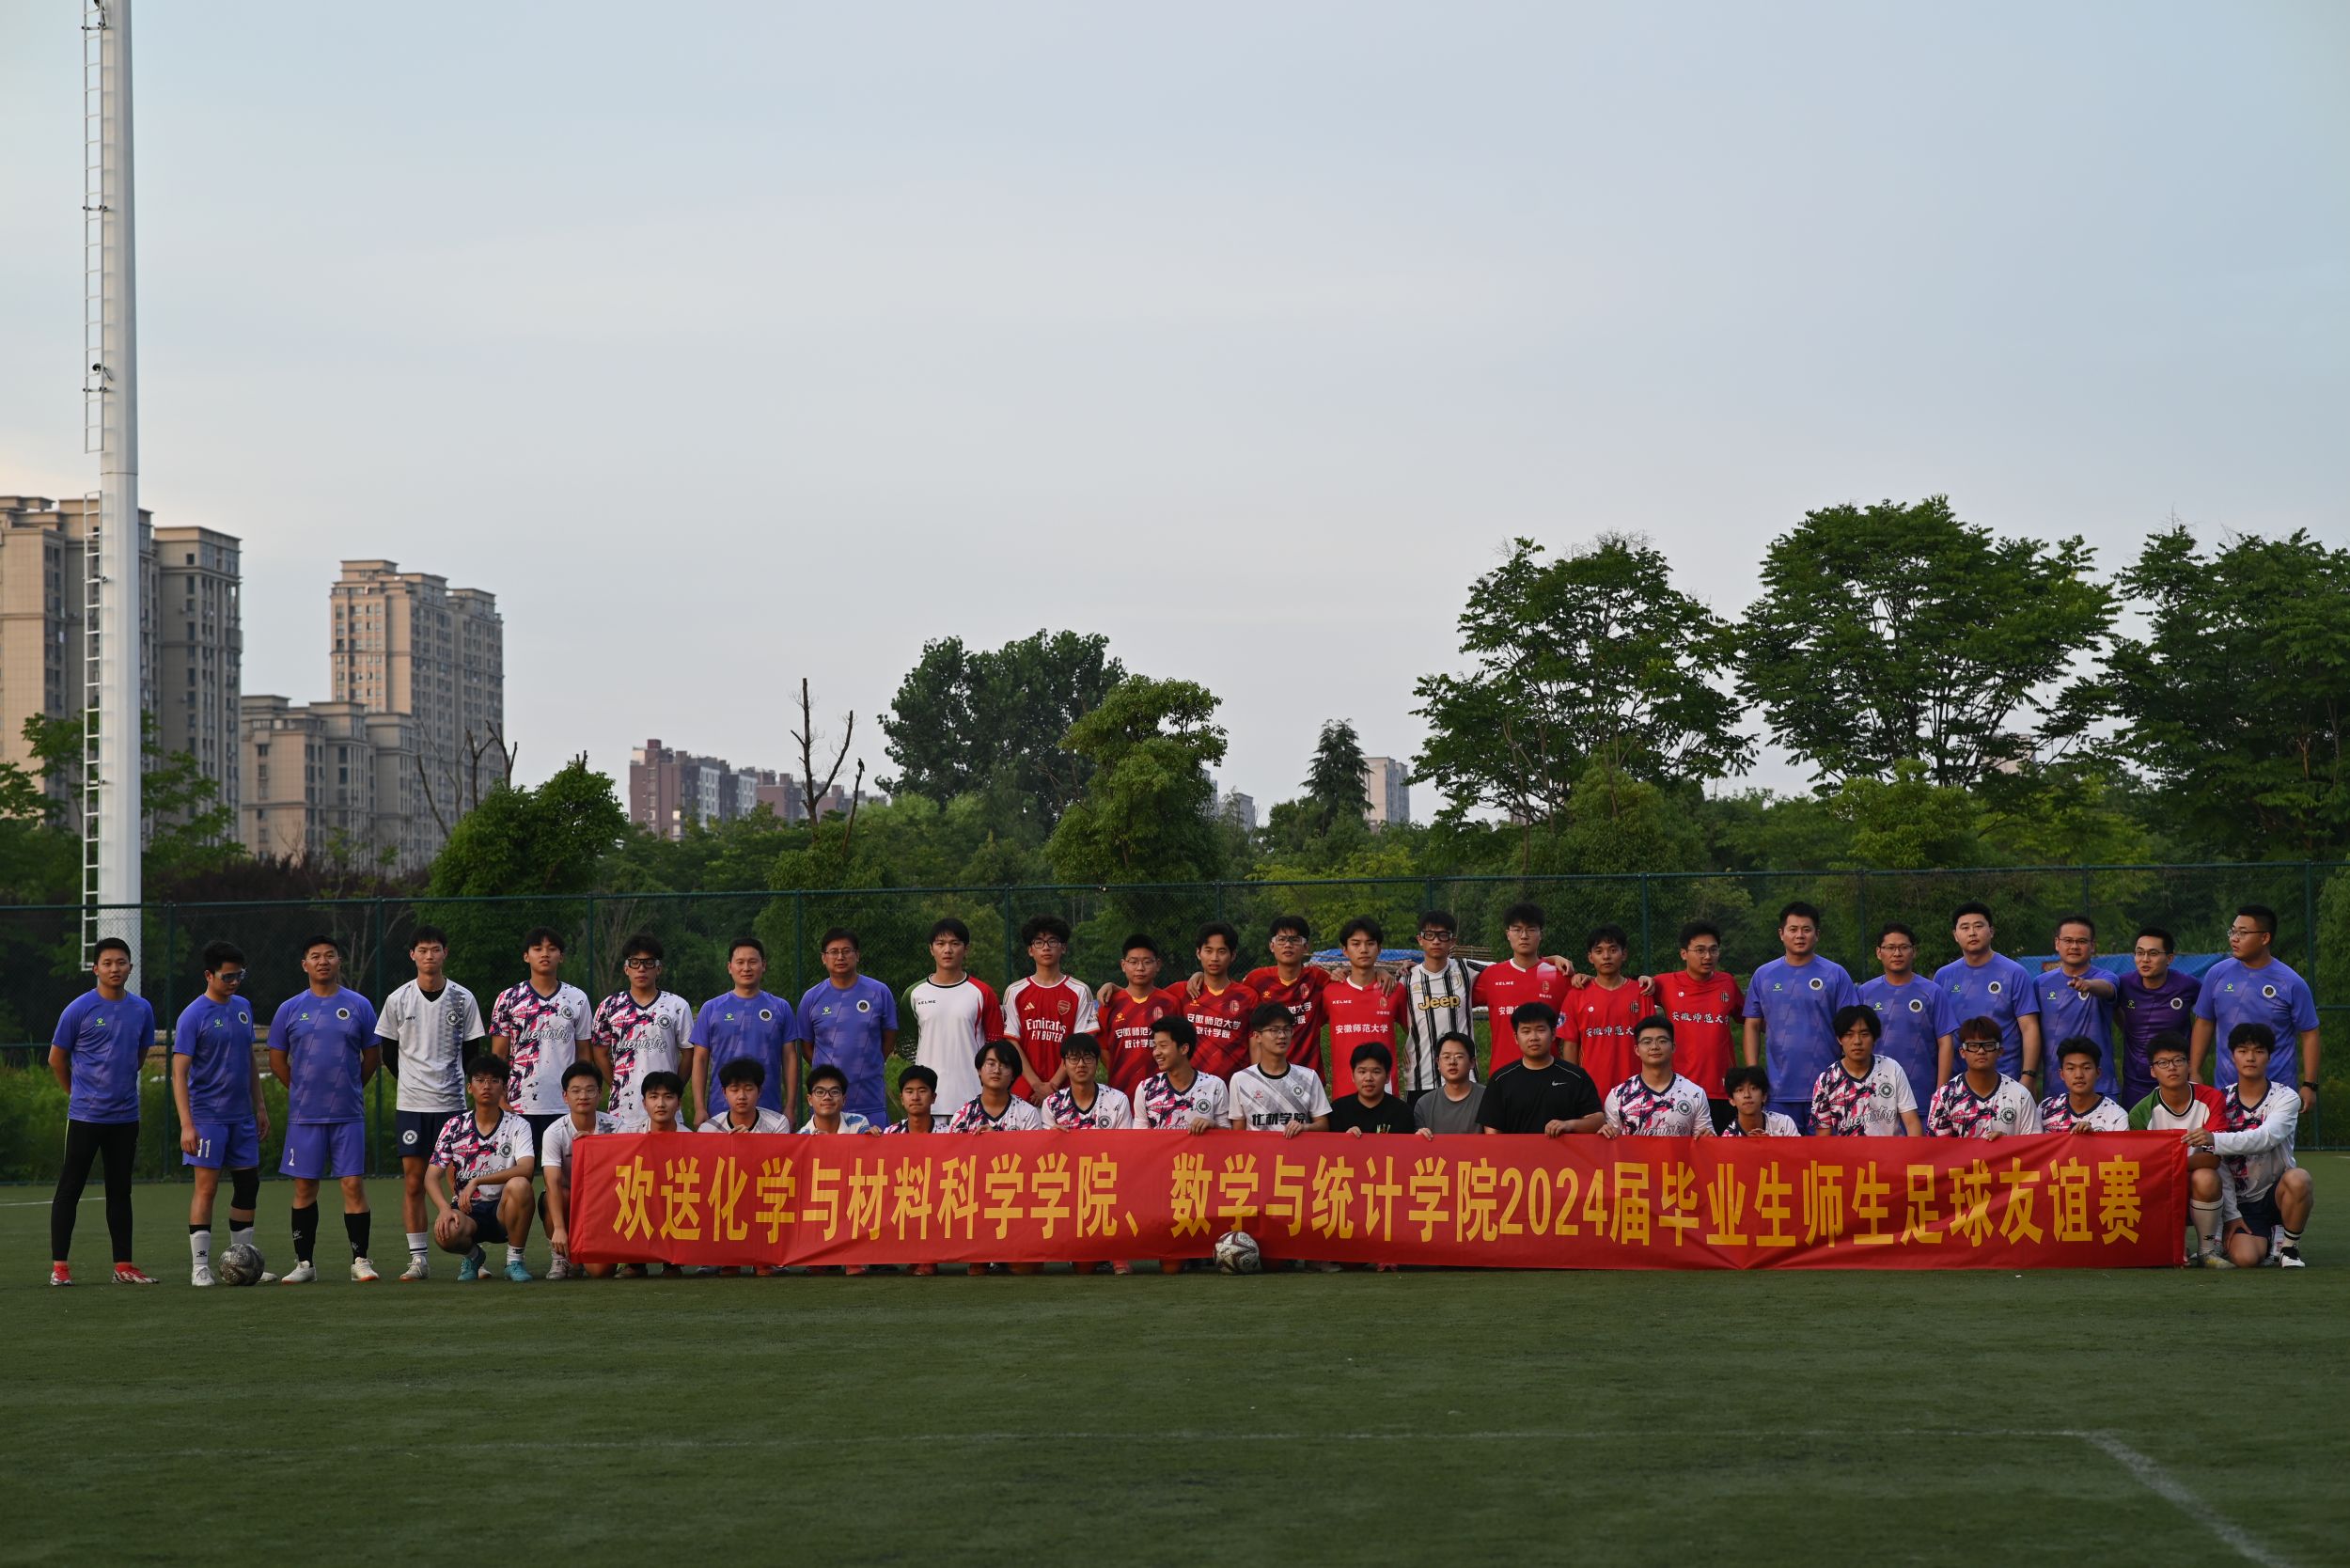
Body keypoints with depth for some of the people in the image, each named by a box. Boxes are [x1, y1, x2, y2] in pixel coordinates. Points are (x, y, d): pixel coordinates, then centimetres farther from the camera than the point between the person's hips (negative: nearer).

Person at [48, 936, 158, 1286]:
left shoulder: (142, 1010, 5)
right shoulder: (79, 1009, -7)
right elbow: (56, 1059, 2)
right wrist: (79, 1092, 10)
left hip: (125, 1116, 4)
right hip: (85, 1115, -4)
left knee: (120, 1192, 9)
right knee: (69, 1190, -2)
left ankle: (123, 1266, 14)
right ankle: (59, 1266, 2)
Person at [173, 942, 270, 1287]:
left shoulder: (243, 1008, 10)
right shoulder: (193, 1016, -10)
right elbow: (179, 1073, -13)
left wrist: (260, 1107, 16)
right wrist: (186, 1125, -19)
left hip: (242, 1116, 7)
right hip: (207, 1115, -7)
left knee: (248, 1184, 8)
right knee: (206, 1185, -7)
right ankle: (200, 1267, -2)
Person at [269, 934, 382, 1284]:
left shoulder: (358, 1006, 4)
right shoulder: (289, 1009, 5)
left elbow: (373, 1056, 11)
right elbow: (277, 1059, 12)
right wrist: (302, 1092, 12)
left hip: (348, 1114, -1)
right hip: (304, 1116, 1)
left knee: (353, 1184, -5)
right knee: (304, 1188, 4)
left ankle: (360, 1260, 1)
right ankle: (304, 1263, 12)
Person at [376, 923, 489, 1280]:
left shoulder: (462, 999, 1)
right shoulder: (398, 1000, 2)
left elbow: (472, 1050, 10)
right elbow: (388, 1051, 11)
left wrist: (449, 1082, 10)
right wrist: (413, 1082, 12)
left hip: (452, 1103, -1)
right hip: (410, 1103, 1)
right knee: (413, 1182, 0)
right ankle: (418, 1258, 4)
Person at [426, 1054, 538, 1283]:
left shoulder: (518, 1125, -3)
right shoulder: (455, 1127, 3)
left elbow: (526, 1169, -20)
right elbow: (433, 1177, 0)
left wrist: (476, 1181, -28)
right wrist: (445, 1209, -21)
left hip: (503, 1210, -1)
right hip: (467, 1212, 1)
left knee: (519, 1185, -35)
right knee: (445, 1233, -34)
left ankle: (515, 1260, -13)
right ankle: (472, 1254, 6)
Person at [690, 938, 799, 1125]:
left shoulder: (780, 1008, 7)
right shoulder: (711, 1009, 6)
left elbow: (789, 1058, 6)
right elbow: (700, 1060, 6)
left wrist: (790, 1108, 0)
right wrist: (699, 1109, -2)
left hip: (769, 1112, 0)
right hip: (721, 1111, 0)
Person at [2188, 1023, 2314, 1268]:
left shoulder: (2285, 1097, -6)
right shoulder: (2222, 1101, 0)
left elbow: (2266, 1138, -27)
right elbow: (2220, 1164, -3)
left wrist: (2216, 1140, -40)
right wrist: (2232, 1215, -10)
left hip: (2276, 1192, -1)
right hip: (2241, 1201, 1)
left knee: (2298, 1178, -36)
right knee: (2244, 1258, -26)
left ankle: (2289, 1246, -9)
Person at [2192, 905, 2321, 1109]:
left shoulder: (2292, 984, -6)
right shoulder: (2218, 974, 2)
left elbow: (2309, 1035, -1)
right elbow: (2204, 1023, 10)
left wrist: (2309, 1085, -5)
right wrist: (2195, 1073, 8)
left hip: (2278, 1090, -2)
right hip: (2226, 1090, 3)